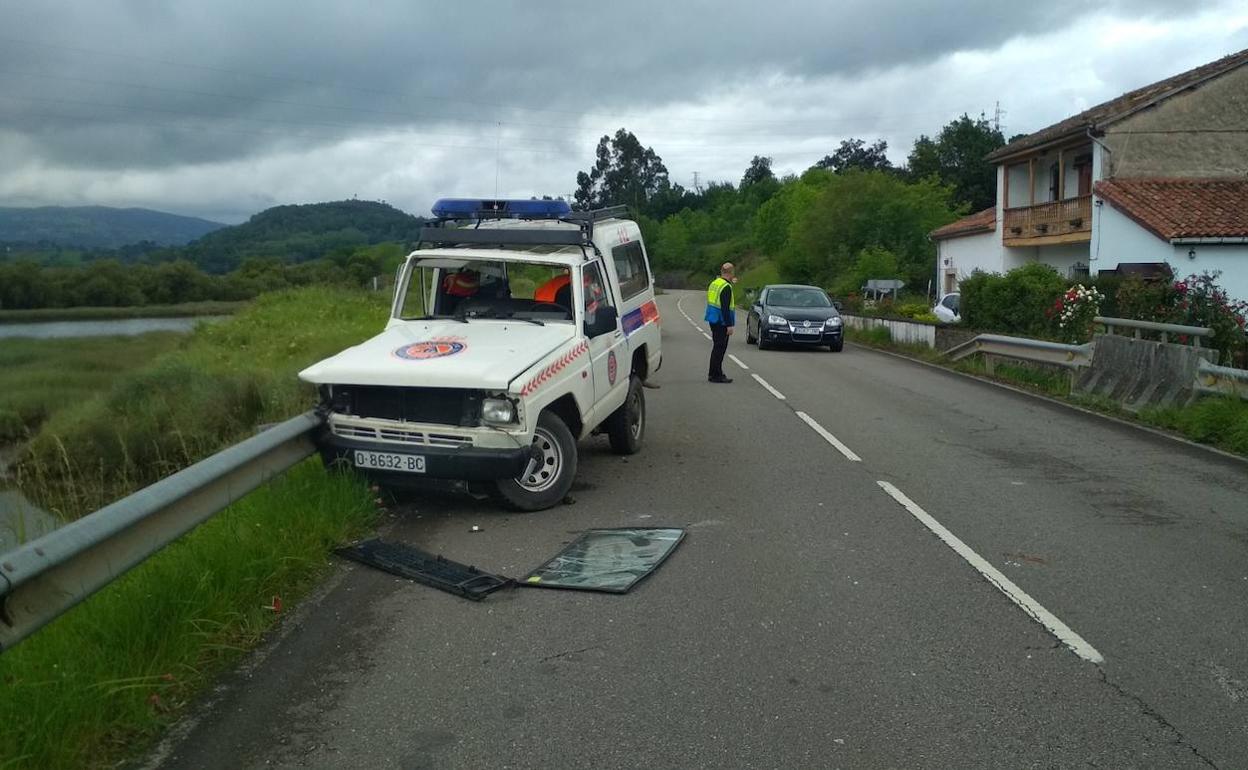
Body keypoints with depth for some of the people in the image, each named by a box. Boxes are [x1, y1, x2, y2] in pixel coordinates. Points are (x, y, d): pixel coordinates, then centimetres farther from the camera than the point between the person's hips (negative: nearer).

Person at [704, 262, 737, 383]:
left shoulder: (714, 283, 10)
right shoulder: (726, 287, -17)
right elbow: (725, 308, -21)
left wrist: (731, 283, 32)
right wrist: (729, 325, -20)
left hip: (713, 320, 9)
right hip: (721, 321, -9)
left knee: (717, 347, 17)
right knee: (720, 348, -4)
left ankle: (714, 373, 23)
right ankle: (715, 375, -2)